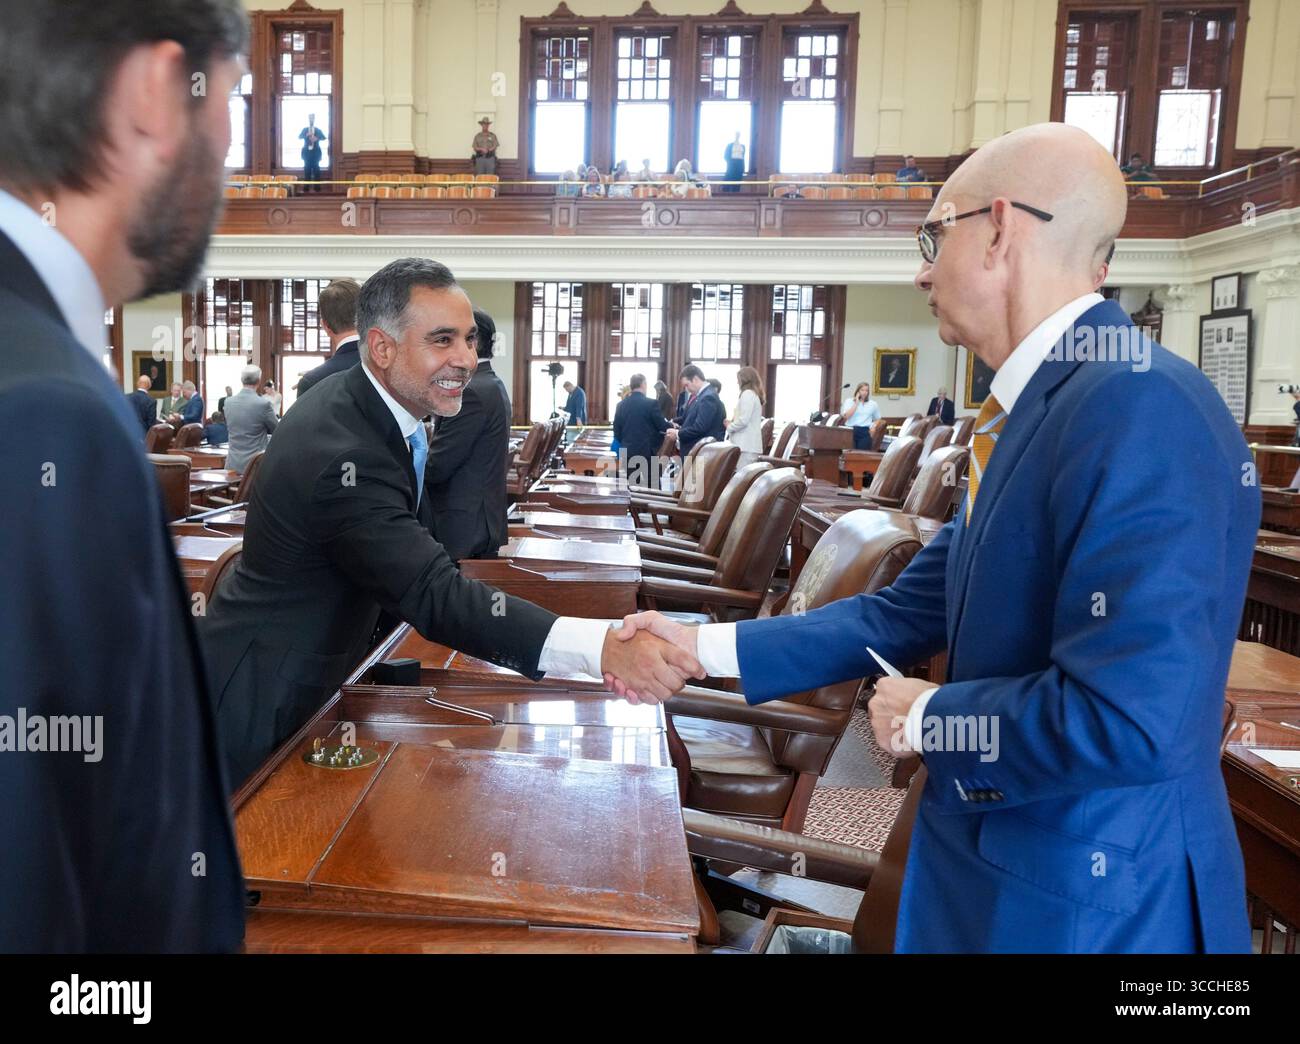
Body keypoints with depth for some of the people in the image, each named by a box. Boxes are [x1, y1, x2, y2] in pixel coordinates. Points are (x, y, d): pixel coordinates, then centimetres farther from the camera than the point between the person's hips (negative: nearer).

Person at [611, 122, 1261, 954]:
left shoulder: (1141, 403, -25)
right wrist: (706, 646, 5)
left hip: (1093, 902, -8)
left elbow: (1130, 719, -31)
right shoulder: (1032, 413, 5)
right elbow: (906, 615, 8)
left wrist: (927, 718, -15)